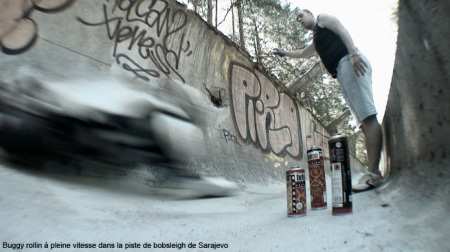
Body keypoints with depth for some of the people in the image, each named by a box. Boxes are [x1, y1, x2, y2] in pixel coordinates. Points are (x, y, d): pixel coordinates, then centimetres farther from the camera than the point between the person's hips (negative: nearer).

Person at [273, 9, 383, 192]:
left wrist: (353, 53, -19)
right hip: (343, 72, 9)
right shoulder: (316, 41, 37)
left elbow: (343, 31, -3)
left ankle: (374, 173, -28)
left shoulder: (323, 18, 15)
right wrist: (285, 53, 63)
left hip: (349, 62, -9)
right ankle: (374, 172, -8)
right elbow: (303, 53, 57)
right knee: (365, 121, -3)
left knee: (368, 117, -20)